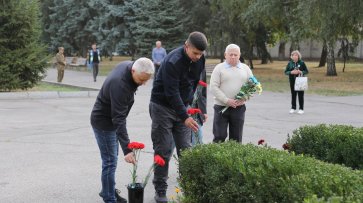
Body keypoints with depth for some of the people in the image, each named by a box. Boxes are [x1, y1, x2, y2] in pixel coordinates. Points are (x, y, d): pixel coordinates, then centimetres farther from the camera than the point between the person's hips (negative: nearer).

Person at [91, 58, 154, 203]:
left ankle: (108, 191, 32)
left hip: (111, 118, 9)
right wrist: (127, 149, -38)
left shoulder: (128, 65, -9)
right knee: (110, 162, -4)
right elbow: (119, 119, -36)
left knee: (111, 159, 18)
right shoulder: (119, 85, -36)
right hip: (103, 121, -9)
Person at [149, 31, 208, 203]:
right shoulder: (172, 62, -26)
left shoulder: (200, 60, -4)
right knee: (163, 150, -2)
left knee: (186, 149, 3)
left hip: (182, 106, 6)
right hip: (162, 106, -6)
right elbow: (171, 93, -27)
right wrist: (185, 117, -29)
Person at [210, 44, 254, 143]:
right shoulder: (219, 68, 0)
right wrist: (227, 100, -17)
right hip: (221, 107, -3)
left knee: (236, 138, 8)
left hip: (239, 108, 3)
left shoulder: (245, 68, 10)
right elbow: (213, 87, -7)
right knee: (219, 137, -1)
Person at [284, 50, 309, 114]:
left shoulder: (301, 63, 1)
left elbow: (306, 71, 3)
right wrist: (291, 72, -14)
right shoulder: (290, 63, 5)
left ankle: (301, 109, 4)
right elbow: (286, 72, 4)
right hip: (292, 81, 2)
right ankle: (293, 108, 17)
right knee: (293, 94, 7)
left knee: (300, 95, -2)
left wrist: (301, 72, -16)